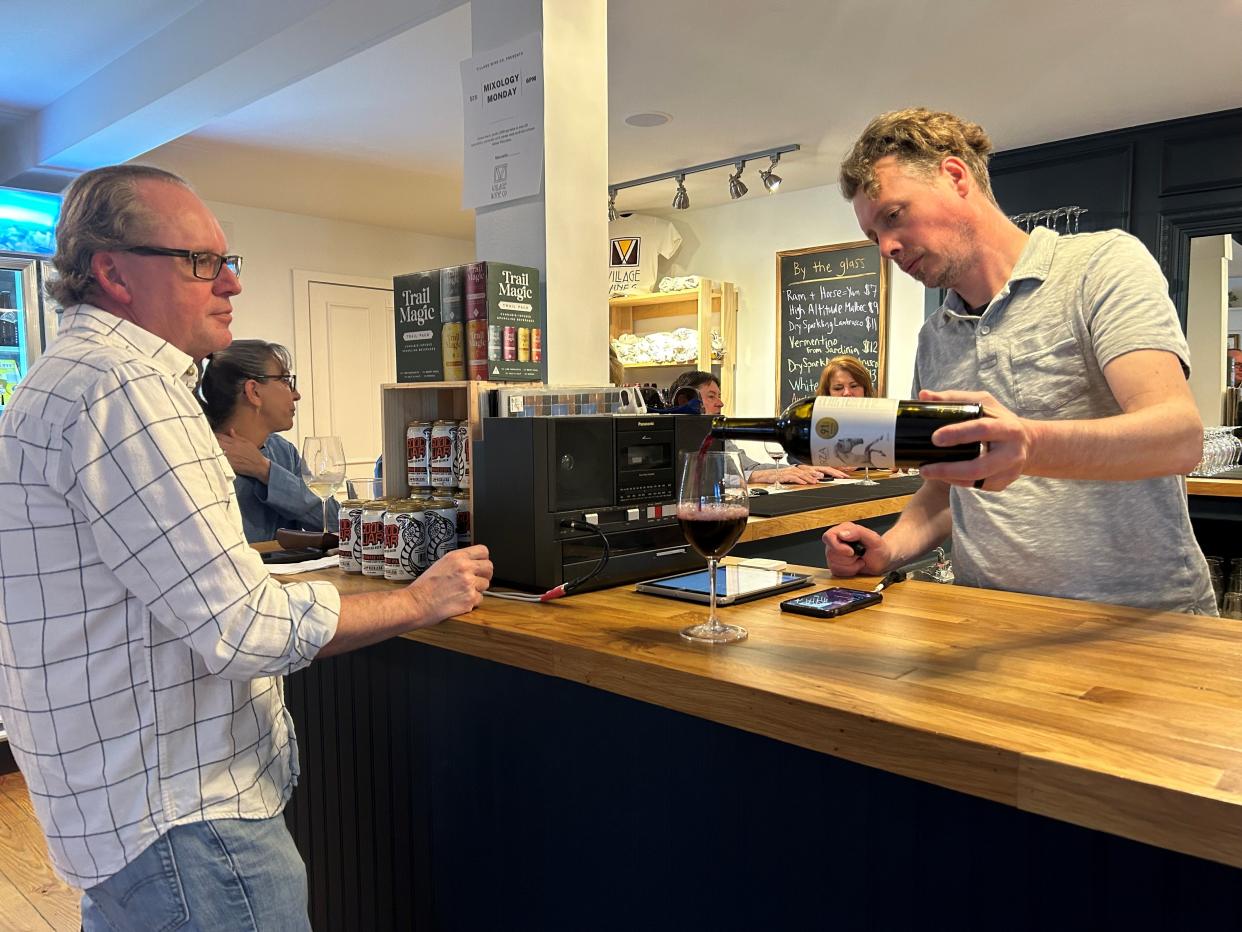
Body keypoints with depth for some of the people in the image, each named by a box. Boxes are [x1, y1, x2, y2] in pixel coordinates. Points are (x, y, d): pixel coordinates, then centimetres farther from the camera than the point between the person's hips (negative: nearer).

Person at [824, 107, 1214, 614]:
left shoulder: (1102, 263, -4)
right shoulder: (933, 339, 15)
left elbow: (1179, 436, -18)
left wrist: (1030, 446, -37)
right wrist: (888, 550, 1)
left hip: (1140, 621, -5)